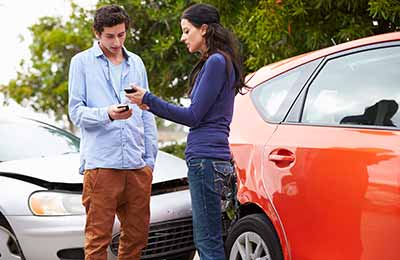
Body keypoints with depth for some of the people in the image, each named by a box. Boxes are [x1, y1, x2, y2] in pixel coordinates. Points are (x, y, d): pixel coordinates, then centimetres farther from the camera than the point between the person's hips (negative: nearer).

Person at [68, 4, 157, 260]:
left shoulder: (136, 63, 17)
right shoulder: (82, 62, 5)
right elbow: (76, 111, -1)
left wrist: (150, 158, 13)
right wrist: (107, 114, -20)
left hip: (137, 164, 5)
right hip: (101, 163, -4)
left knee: (137, 234, 8)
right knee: (98, 236, -5)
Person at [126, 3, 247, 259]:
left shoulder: (216, 62, -10)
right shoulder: (213, 62, 20)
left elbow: (194, 116, -12)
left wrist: (149, 99, -6)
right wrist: (152, 106, 19)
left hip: (205, 159, -10)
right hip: (207, 158, 10)